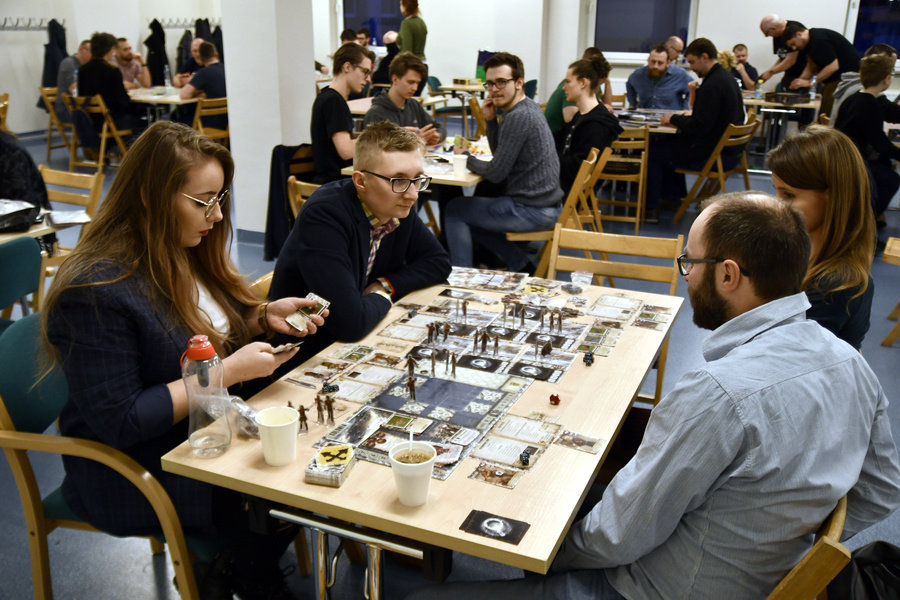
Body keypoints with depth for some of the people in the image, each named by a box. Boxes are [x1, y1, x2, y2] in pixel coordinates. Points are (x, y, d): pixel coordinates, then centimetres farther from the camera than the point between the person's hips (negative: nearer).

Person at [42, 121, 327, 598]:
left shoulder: (183, 252, 1)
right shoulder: (95, 292, -25)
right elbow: (117, 422, -25)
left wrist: (265, 316, -4)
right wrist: (227, 372, -24)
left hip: (211, 429, 8)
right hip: (141, 473, -8)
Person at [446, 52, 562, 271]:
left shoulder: (518, 117, -21)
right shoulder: (530, 107, 10)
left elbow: (496, 173, -18)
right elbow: (500, 153, 16)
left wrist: (465, 157, -1)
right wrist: (490, 120, 2)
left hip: (532, 211, -10)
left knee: (454, 209, 4)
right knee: (480, 195, 29)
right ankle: (521, 263, 23)